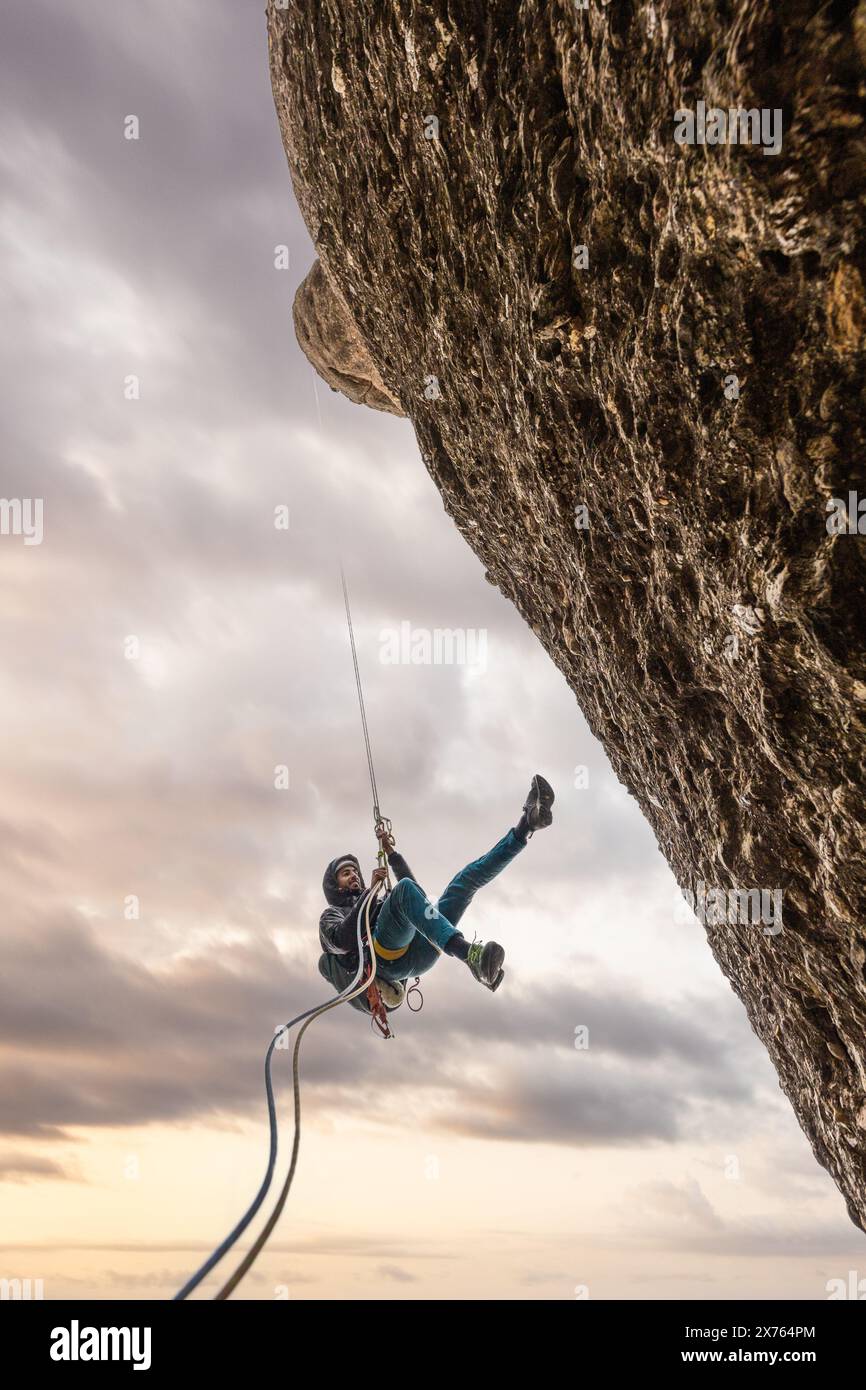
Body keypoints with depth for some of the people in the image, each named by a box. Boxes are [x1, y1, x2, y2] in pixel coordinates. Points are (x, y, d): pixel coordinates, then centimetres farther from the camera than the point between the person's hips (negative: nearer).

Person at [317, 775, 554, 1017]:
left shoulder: (377, 907, 44)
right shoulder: (331, 915, 26)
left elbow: (416, 892, 37)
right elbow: (343, 941, 2)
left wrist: (391, 854, 32)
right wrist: (370, 890, 1)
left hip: (419, 954, 6)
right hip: (382, 957, -6)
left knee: (467, 878, 2)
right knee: (405, 889, -34)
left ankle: (526, 825, -17)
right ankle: (471, 955, -53)